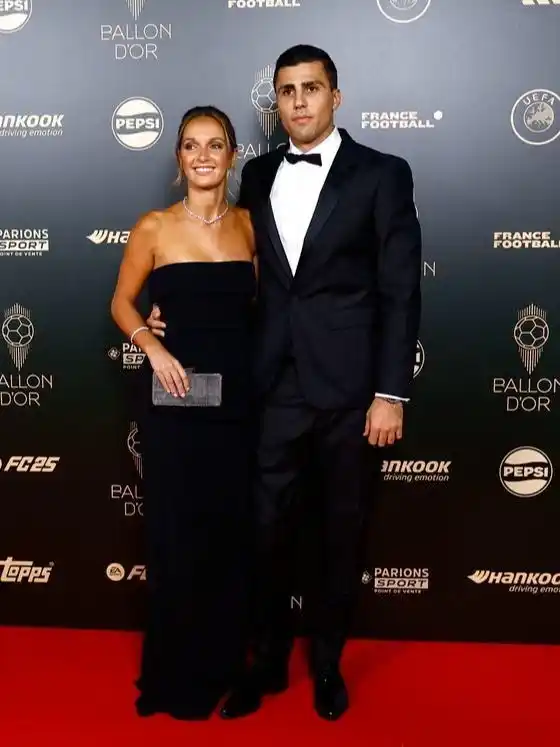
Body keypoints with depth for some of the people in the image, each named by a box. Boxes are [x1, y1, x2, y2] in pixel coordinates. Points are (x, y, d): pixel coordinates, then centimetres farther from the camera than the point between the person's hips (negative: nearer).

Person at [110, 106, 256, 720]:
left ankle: (223, 659, 30)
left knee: (231, 528, 10)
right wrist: (153, 348, -11)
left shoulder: (249, 225, 5)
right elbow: (122, 303, 5)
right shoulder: (154, 228, -3)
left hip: (238, 394, 3)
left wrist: (264, 370, -2)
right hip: (175, 399, -2)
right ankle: (175, 670, 25)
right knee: (176, 531, 5)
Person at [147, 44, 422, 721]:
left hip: (347, 389, -3)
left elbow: (400, 291, -6)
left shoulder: (382, 175, -2)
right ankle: (268, 660, 30)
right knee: (265, 530, 8)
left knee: (341, 535, 11)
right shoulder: (258, 174, 10)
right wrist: (175, 314, 4)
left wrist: (391, 393, -10)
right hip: (274, 386, 3)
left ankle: (327, 662, 32)